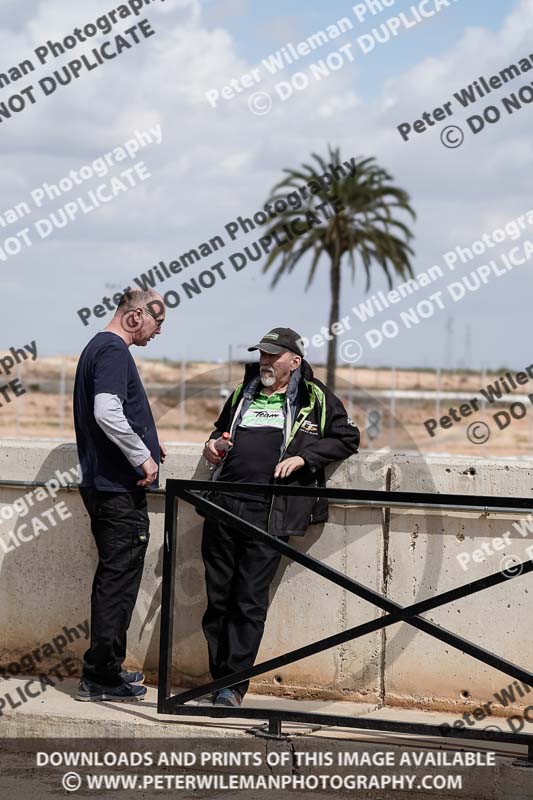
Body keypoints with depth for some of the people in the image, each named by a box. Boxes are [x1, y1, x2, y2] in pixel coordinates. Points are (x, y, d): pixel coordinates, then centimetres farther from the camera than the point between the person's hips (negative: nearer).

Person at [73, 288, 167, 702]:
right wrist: (143, 456, -18)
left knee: (114, 577, 15)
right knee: (119, 578, -5)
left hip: (103, 485, 10)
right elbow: (107, 413, -27)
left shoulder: (98, 347, 18)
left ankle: (105, 669, 21)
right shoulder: (114, 351, -14)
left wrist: (145, 443, 17)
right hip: (121, 488, -10)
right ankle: (101, 676, -1)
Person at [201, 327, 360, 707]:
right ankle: (218, 681, 12)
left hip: (269, 514, -5)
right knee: (218, 597, 5)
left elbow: (347, 439, 6)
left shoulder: (316, 399, 8)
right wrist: (213, 445, 13)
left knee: (250, 601, -7)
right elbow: (221, 431, 36)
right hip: (224, 504, 5)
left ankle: (235, 686, -4)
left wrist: (303, 457, -6)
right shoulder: (242, 396, 21)